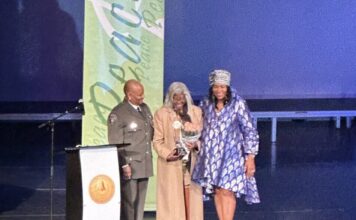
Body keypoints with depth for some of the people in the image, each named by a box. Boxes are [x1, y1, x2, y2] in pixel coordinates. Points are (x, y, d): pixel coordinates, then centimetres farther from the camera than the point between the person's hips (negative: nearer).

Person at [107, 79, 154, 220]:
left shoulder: (145, 108, 12)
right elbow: (115, 144, -12)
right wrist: (124, 165, -15)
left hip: (145, 164, 7)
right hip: (129, 166, -7)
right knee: (128, 202, -2)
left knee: (140, 201, 11)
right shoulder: (118, 113, -10)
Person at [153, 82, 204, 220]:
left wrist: (196, 144, -12)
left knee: (192, 200, 5)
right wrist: (168, 154, -18)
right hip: (171, 165, -2)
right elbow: (157, 141, -2)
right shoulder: (161, 113, -2)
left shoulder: (196, 111, 7)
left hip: (192, 163, 3)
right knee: (172, 201, -1)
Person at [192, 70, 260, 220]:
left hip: (231, 155, -4)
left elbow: (250, 131, -5)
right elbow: (202, 129, 20)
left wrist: (250, 157, -8)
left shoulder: (238, 104, -5)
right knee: (217, 191, 5)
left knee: (227, 191, -10)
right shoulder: (206, 104, 7)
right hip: (211, 155, 4)